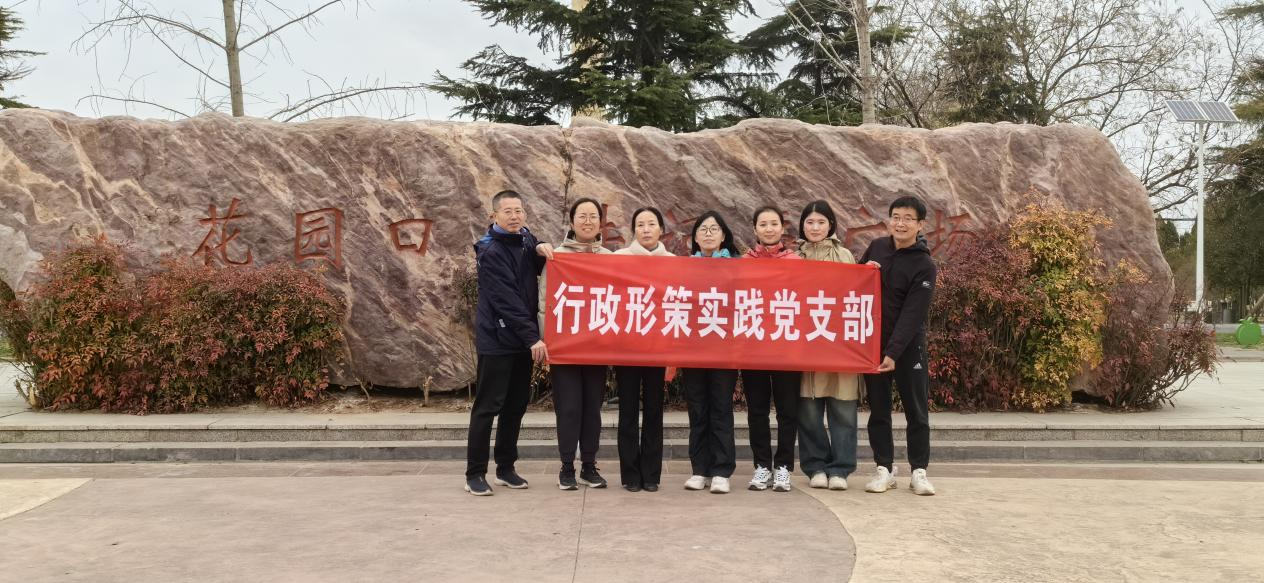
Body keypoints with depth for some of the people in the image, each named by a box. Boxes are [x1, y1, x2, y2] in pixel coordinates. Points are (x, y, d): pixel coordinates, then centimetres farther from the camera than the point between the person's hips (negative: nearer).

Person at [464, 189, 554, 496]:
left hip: (522, 339, 7)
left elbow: (537, 272, 17)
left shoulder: (524, 238, 7)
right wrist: (532, 338, -23)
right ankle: (475, 473, 6)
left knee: (516, 405, 11)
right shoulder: (491, 251, -14)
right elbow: (507, 301, -20)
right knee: (488, 406, -2)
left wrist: (541, 250, -5)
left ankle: (506, 468, 22)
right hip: (497, 340, -7)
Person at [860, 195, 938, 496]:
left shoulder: (924, 265, -11)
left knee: (916, 410, 3)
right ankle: (884, 469, 15)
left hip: (908, 345, -4)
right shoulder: (876, 247, 3)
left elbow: (912, 314, -18)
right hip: (873, 342, 4)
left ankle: (919, 471, 13)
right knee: (878, 409, 7)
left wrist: (893, 353, -26)